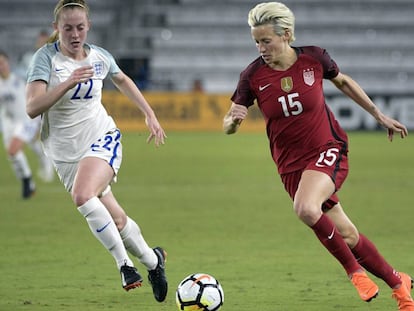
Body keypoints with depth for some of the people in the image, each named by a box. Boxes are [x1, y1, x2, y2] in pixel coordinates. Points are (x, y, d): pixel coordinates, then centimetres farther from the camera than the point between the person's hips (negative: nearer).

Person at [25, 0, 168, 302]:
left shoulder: (100, 56, -3)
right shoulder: (46, 57, -14)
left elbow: (123, 80, 22)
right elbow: (32, 108, -26)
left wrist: (150, 114, 19)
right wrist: (68, 83, -37)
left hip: (103, 139, -1)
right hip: (66, 152, 1)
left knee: (83, 195, -30)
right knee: (116, 219, 3)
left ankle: (124, 263, -19)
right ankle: (153, 260, 28)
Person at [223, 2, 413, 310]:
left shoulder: (314, 58, -10)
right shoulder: (253, 76, -10)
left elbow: (343, 82, 11)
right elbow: (228, 126, -5)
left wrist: (379, 115, 13)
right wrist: (233, 120, -30)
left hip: (328, 150, -2)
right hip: (291, 164, 2)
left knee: (306, 208, -32)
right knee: (346, 234, 4)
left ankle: (354, 269, -11)